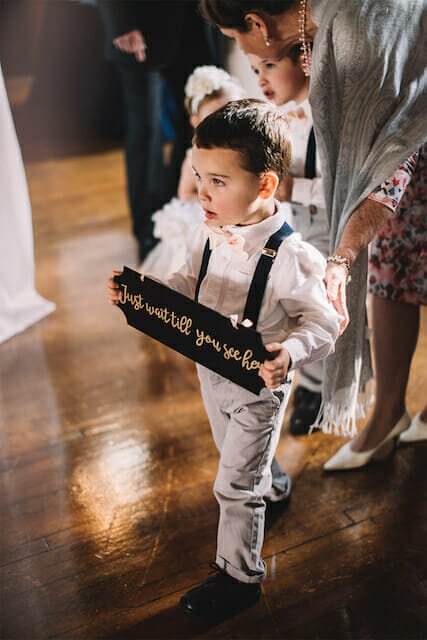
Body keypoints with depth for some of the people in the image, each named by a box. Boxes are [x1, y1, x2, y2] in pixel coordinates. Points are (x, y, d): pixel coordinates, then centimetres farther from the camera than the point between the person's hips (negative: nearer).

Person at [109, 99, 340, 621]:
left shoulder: (291, 258, -31)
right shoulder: (209, 231, -11)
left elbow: (323, 323, -22)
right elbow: (189, 285, 5)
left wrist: (290, 353, -42)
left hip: (258, 386, -7)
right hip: (211, 372, 7)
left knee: (235, 486, 7)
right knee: (237, 457, 31)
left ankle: (238, 576, 30)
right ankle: (270, 486, 63)